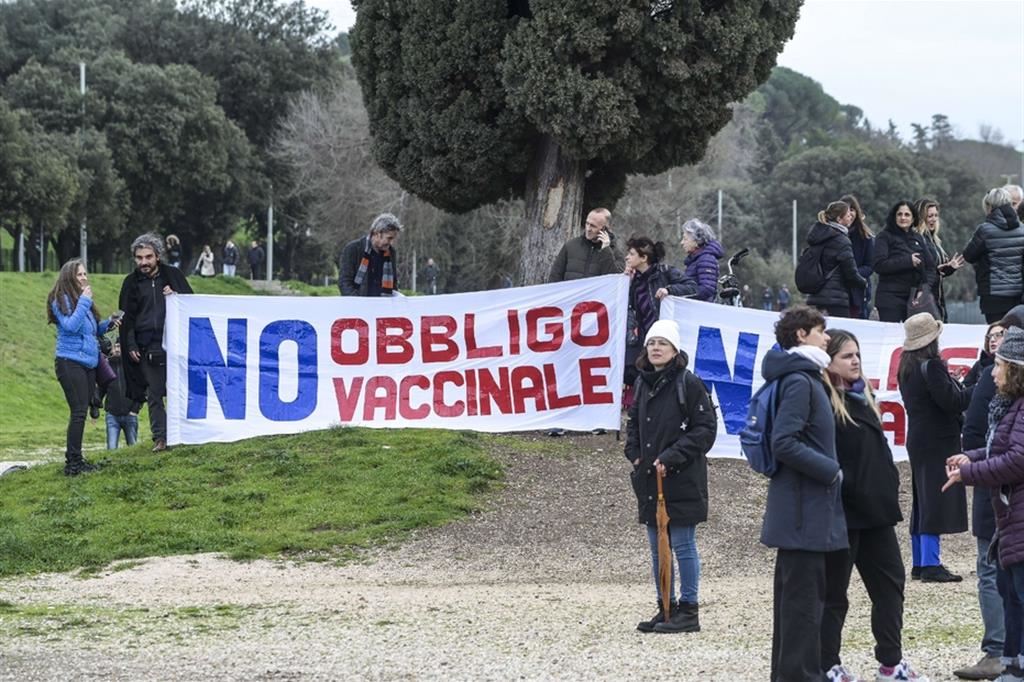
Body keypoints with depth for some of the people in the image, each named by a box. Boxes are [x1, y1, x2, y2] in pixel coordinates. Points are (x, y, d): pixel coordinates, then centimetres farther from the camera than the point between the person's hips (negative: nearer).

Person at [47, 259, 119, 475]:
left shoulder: (83, 298, 15)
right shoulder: (62, 300, -9)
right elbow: (70, 326, -22)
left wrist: (107, 324, 6)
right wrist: (84, 302, -18)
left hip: (88, 362, 8)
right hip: (70, 361, -8)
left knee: (81, 412, 8)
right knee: (78, 411, -12)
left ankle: (76, 460, 13)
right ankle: (72, 462, -11)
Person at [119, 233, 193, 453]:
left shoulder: (173, 276, 6)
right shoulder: (131, 283, 8)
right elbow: (127, 317, 10)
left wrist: (176, 297, -11)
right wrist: (130, 346, 1)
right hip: (147, 348, 1)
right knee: (153, 394, 3)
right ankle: (160, 437, 9)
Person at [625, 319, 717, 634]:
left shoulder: (688, 383, -10)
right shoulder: (642, 383, 10)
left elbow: (705, 428, -12)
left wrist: (671, 457, -16)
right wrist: (634, 453, 7)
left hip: (682, 481, -7)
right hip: (650, 479, 7)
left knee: (682, 545, -3)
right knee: (657, 547, 12)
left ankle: (688, 611, 4)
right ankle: (666, 609, 20)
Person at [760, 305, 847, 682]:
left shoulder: (806, 379, 16)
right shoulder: (799, 382, -15)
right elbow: (784, 444, -23)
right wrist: (831, 470, -16)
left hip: (802, 512, 10)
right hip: (805, 511, -10)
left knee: (794, 594, 15)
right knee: (804, 597, -8)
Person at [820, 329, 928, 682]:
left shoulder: (862, 395, 14)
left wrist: (890, 488, 15)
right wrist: (839, 485, -24)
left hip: (875, 508, 9)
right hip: (842, 512, -9)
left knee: (889, 582, 12)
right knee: (834, 590, 1)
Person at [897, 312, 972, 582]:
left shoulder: (907, 368, 11)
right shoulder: (932, 366, -16)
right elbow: (950, 400, -20)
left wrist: (958, 387, 12)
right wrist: (972, 392, -6)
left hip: (918, 440, 9)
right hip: (938, 441, -9)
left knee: (922, 503, 13)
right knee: (937, 502, -8)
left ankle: (919, 563, 17)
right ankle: (931, 565, -10)